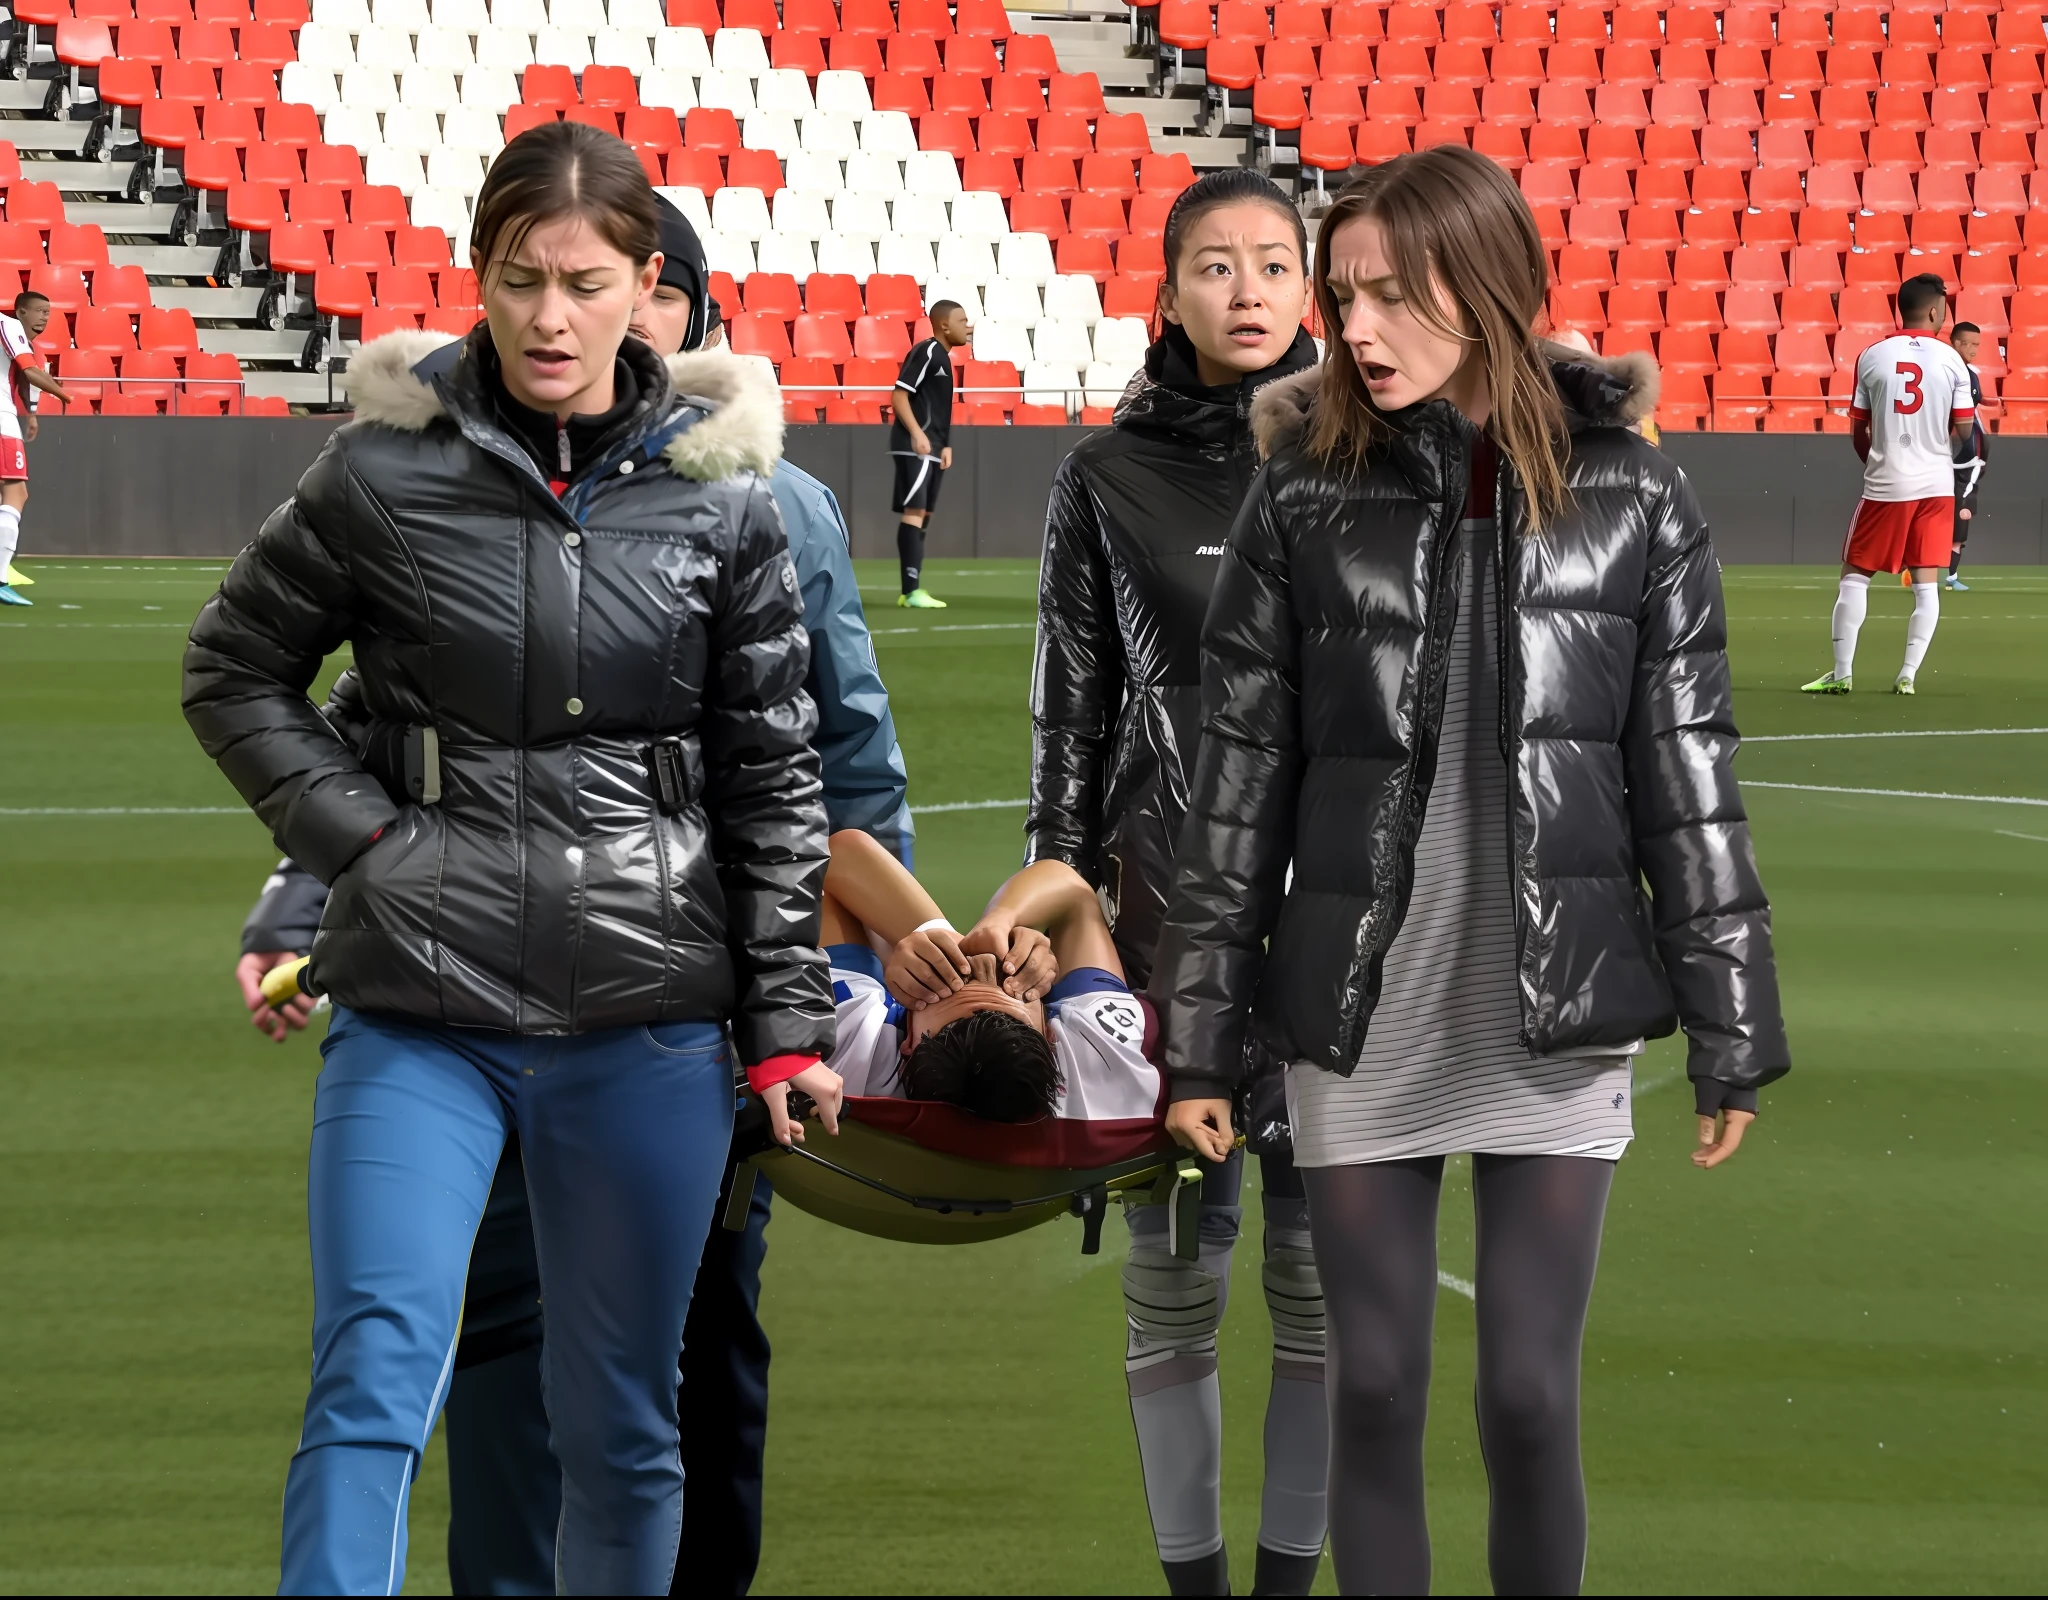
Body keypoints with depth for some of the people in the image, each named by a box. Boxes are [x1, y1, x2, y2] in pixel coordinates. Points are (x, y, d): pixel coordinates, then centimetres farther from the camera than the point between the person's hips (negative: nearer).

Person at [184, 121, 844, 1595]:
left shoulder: (724, 498, 2)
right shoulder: (386, 470, -2)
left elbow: (773, 776, 7)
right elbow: (234, 671, 10)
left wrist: (789, 1025, 5)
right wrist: (356, 831, -3)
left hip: (648, 1023, 2)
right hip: (420, 1015, -1)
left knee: (621, 1421, 12)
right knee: (374, 1388, -12)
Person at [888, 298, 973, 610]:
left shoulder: (942, 356, 18)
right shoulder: (926, 352, -11)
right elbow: (899, 395, -17)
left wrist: (944, 445, 20)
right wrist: (916, 433, -26)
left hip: (930, 449, 10)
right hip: (915, 447, -10)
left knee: (921, 515, 11)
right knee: (914, 512, -13)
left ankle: (912, 590, 14)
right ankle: (911, 590, -18)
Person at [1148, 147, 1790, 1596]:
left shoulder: (1631, 499, -1)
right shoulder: (1308, 501, 0)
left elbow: (1690, 781, 2)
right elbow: (1240, 782, 2)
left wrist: (1731, 1035, 2)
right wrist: (1199, 1039, 1)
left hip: (1559, 1029, -1)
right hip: (1359, 1028, 1)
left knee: (1532, 1394, 1)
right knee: (1376, 1385, 5)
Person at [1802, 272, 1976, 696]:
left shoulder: (1872, 358, -2)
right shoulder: (1951, 360, -4)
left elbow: (1857, 431, 3)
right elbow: (1964, 430, -1)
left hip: (1884, 485, 0)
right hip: (1936, 484, 0)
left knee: (1854, 575, 9)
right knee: (1926, 583, 6)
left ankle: (1842, 673, 7)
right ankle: (1908, 675, 3)